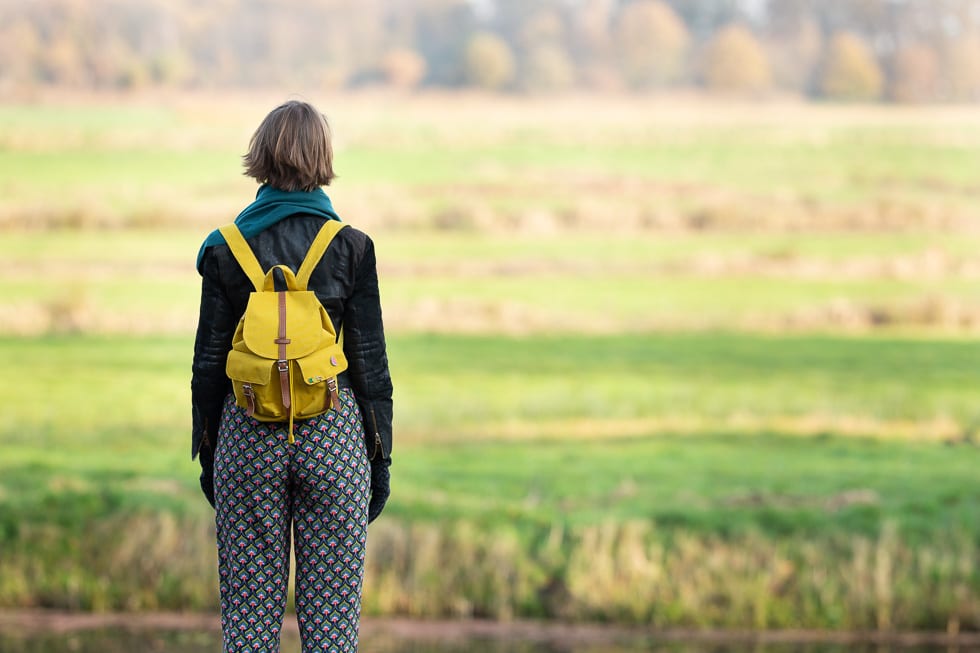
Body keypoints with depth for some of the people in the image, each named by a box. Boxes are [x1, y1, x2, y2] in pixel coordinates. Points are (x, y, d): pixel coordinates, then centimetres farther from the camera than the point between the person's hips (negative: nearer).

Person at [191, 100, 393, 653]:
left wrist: (206, 452, 13)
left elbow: (209, 361, 3)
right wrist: (380, 456, 7)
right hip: (332, 435, -1)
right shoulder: (350, 246, -3)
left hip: (249, 436, 1)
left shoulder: (226, 248, 0)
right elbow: (370, 361, -1)